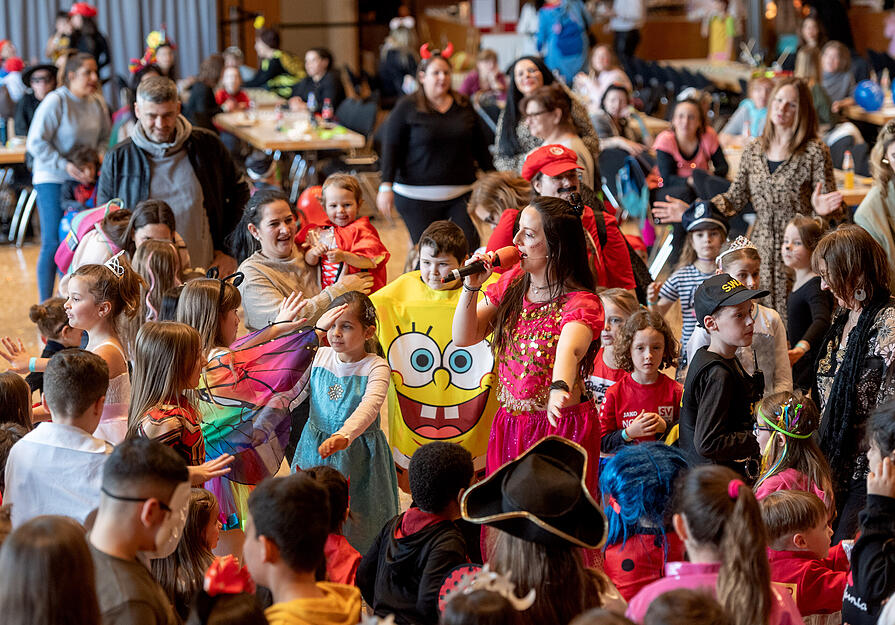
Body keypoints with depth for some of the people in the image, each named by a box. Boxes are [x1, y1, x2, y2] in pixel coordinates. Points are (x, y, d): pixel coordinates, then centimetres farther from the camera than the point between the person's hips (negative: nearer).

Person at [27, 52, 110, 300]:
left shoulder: (97, 102, 3)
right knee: (53, 243, -4)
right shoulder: (55, 101, -15)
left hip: (84, 179, 6)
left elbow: (105, 138, 17)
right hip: (52, 180, -5)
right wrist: (65, 166, -20)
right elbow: (36, 143, -15)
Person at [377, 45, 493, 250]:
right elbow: (391, 147, -3)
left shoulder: (463, 106, 11)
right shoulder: (407, 107, 0)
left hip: (461, 195, 3)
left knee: (469, 250, -8)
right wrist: (386, 186, -12)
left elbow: (479, 147, 19)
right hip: (417, 197, -3)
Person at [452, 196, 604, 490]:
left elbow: (569, 350, -40)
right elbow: (463, 338, 4)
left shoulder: (581, 303, -17)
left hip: (562, 427, -6)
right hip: (509, 423, 6)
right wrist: (471, 287, -11)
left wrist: (559, 389, -61)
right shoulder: (512, 283, 4)